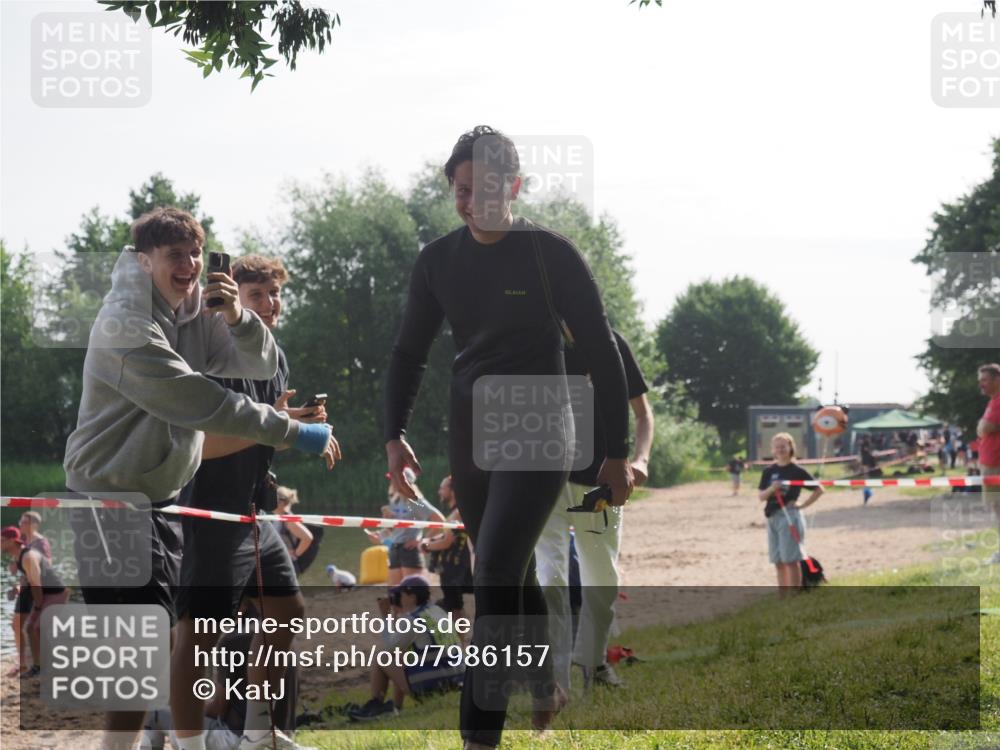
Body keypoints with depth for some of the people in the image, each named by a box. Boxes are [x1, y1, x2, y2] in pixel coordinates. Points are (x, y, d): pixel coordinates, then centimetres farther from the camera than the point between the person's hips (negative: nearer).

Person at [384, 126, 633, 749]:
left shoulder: (552, 255, -7)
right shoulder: (439, 262, 5)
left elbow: (602, 353, -3)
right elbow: (410, 354, 14)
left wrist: (618, 452, -3)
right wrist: (396, 435, 1)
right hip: (471, 439, 5)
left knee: (496, 575, -18)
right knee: (512, 576, 16)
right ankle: (545, 689, 37)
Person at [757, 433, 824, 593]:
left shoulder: (797, 471, -4)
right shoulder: (769, 471, 10)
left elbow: (819, 489, -1)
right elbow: (761, 497, 4)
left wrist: (803, 505, -6)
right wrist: (771, 489, -15)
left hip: (789, 516, -5)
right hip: (772, 517, 6)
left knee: (791, 560, -8)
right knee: (779, 562, 7)